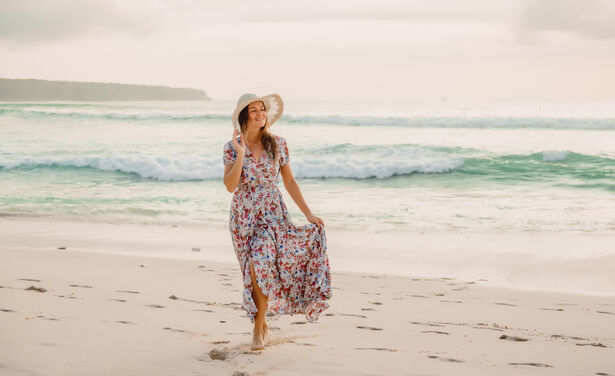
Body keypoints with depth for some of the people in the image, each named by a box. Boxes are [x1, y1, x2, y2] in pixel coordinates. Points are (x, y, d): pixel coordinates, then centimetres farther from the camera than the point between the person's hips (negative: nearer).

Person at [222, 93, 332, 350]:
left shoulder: (278, 145, 0)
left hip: (273, 213, -1)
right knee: (257, 268, 5)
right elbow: (230, 186, -15)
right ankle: (261, 321, 27)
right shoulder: (232, 148, -3)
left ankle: (258, 325, -2)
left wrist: (308, 213, 2)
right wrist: (241, 153, -20)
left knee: (260, 263, -18)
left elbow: (289, 182, 6)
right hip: (244, 216, 1)